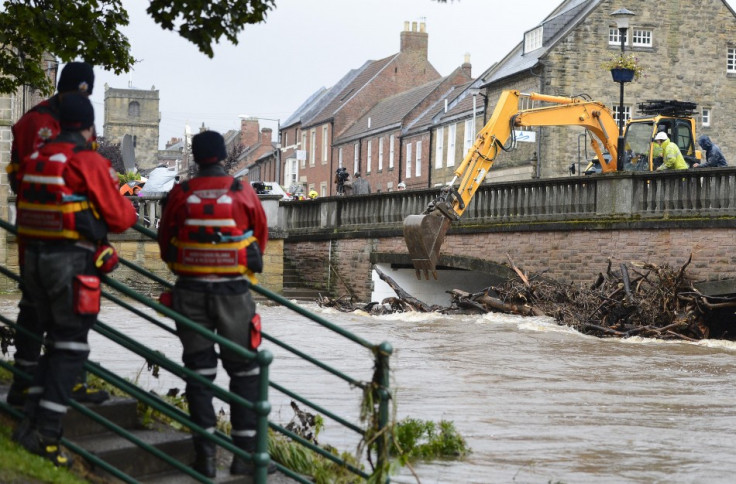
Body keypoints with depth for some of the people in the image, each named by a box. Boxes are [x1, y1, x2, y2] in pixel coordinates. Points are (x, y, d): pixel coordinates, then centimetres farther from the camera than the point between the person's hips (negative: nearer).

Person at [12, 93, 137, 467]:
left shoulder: (35, 159, 9)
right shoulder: (89, 162, -12)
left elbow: (28, 208, 17)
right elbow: (119, 218, -9)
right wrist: (128, 206, 13)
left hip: (34, 259, 7)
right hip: (73, 263, -7)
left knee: (56, 341, 18)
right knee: (71, 348, 1)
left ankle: (31, 421, 14)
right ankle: (46, 433, -2)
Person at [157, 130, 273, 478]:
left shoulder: (180, 194, -5)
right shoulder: (242, 192, -6)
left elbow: (165, 241, 8)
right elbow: (260, 235, 9)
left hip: (190, 292, 1)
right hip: (233, 291, -1)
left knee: (198, 371, 10)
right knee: (244, 370, 9)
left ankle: (205, 455, 9)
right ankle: (245, 452, 6)